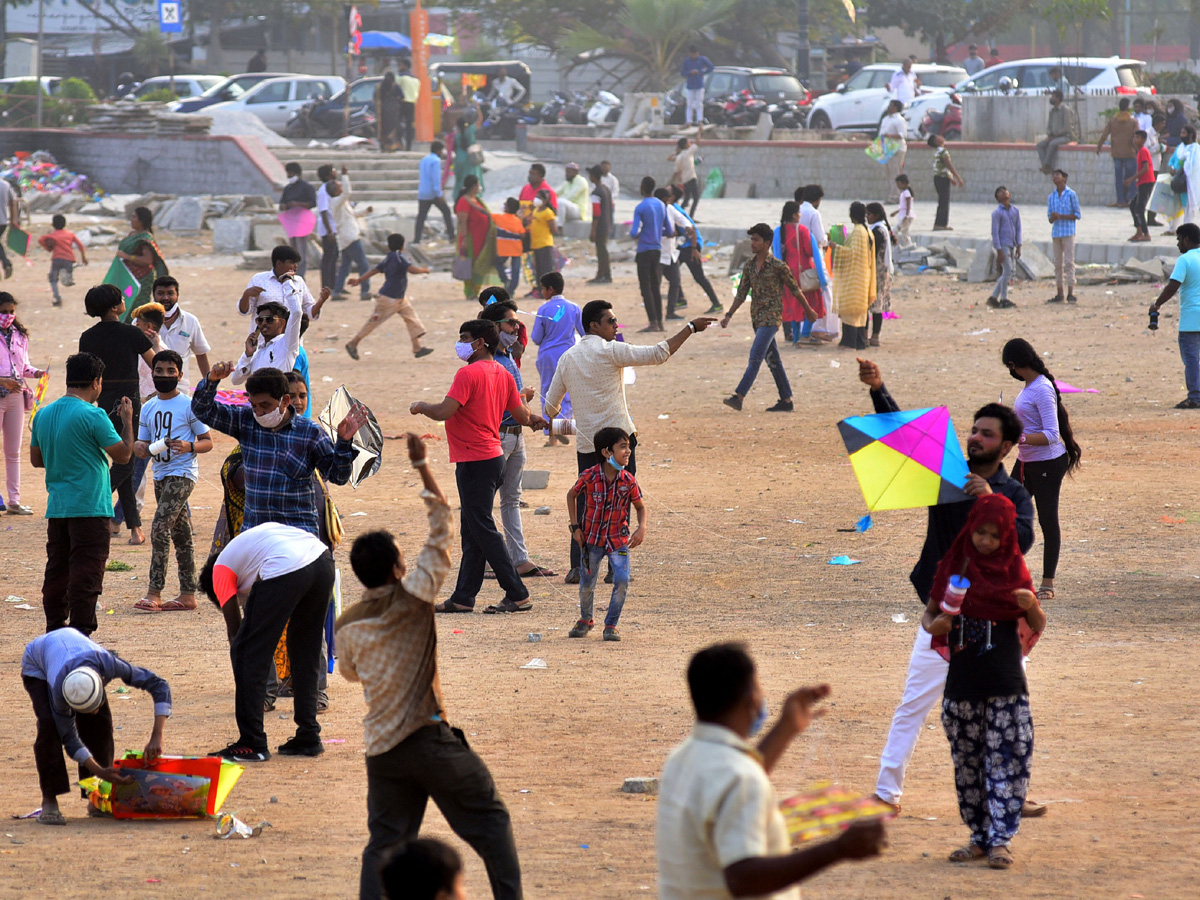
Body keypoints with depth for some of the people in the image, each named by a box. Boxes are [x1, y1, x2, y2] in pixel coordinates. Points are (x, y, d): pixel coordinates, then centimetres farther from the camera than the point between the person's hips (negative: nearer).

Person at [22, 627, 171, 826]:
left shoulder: (109, 664, -42)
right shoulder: (59, 690, -45)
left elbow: (159, 686, -34)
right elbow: (69, 738, -32)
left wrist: (156, 737, -42)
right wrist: (100, 771, -39)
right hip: (37, 666, -4)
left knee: (101, 724, -13)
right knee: (49, 725, -28)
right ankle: (49, 801, -23)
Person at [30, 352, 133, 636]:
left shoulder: (43, 414, 7)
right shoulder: (93, 416, -14)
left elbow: (36, 459, 17)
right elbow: (123, 454, -8)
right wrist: (127, 421, 5)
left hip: (56, 506, 7)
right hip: (90, 507, -7)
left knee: (57, 571, 13)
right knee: (86, 573, -4)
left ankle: (54, 631, 19)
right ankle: (79, 635, -6)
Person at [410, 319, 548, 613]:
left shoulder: (469, 374, -16)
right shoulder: (503, 374, 11)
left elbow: (444, 412, -22)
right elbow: (522, 416, 15)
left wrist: (421, 406, -2)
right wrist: (537, 420, 38)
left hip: (475, 462, -9)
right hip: (493, 456, 9)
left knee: (482, 529, -6)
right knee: (472, 531, 12)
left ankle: (517, 595, -7)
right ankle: (463, 597, 16)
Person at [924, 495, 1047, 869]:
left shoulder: (1014, 570, 0)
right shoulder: (955, 566, 4)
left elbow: (1037, 627, 1)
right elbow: (930, 613, 10)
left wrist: (1032, 607, -21)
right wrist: (933, 626, -13)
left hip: (1006, 684, -2)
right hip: (962, 681, 2)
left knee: (1006, 761, -6)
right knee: (967, 763, 7)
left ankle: (1000, 839, -3)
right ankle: (979, 836, 17)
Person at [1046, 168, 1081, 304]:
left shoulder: (1071, 195, -1)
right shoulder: (1051, 197, 12)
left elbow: (1078, 215, -2)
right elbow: (1050, 219, 14)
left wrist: (1061, 216, -13)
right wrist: (1053, 217, -10)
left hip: (1068, 233, -5)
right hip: (1056, 232, 5)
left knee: (1069, 262, -8)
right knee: (1058, 263, 5)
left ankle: (1070, 293, -8)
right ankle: (1059, 294, 9)